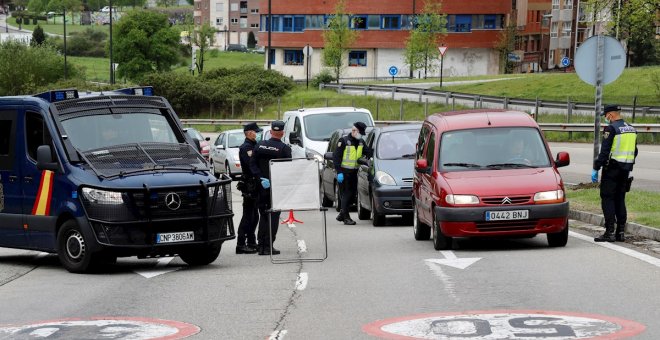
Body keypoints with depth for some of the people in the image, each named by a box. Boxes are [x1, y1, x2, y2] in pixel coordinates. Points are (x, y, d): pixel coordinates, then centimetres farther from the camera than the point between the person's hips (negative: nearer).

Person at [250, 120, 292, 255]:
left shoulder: (260, 145, 2)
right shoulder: (285, 148, -10)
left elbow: (252, 164, -2)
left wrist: (260, 178, -5)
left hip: (262, 187, 4)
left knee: (263, 215, 13)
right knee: (273, 216, 2)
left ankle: (261, 245, 10)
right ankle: (268, 246, -3)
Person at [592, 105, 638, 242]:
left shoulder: (611, 129, -13)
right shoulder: (631, 129, 12)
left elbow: (604, 152, -16)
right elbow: (634, 152, 18)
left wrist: (596, 169, -12)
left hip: (612, 169, -7)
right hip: (625, 170, 7)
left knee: (607, 199, -3)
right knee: (620, 199, 13)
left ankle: (609, 232, -9)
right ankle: (621, 232, 12)